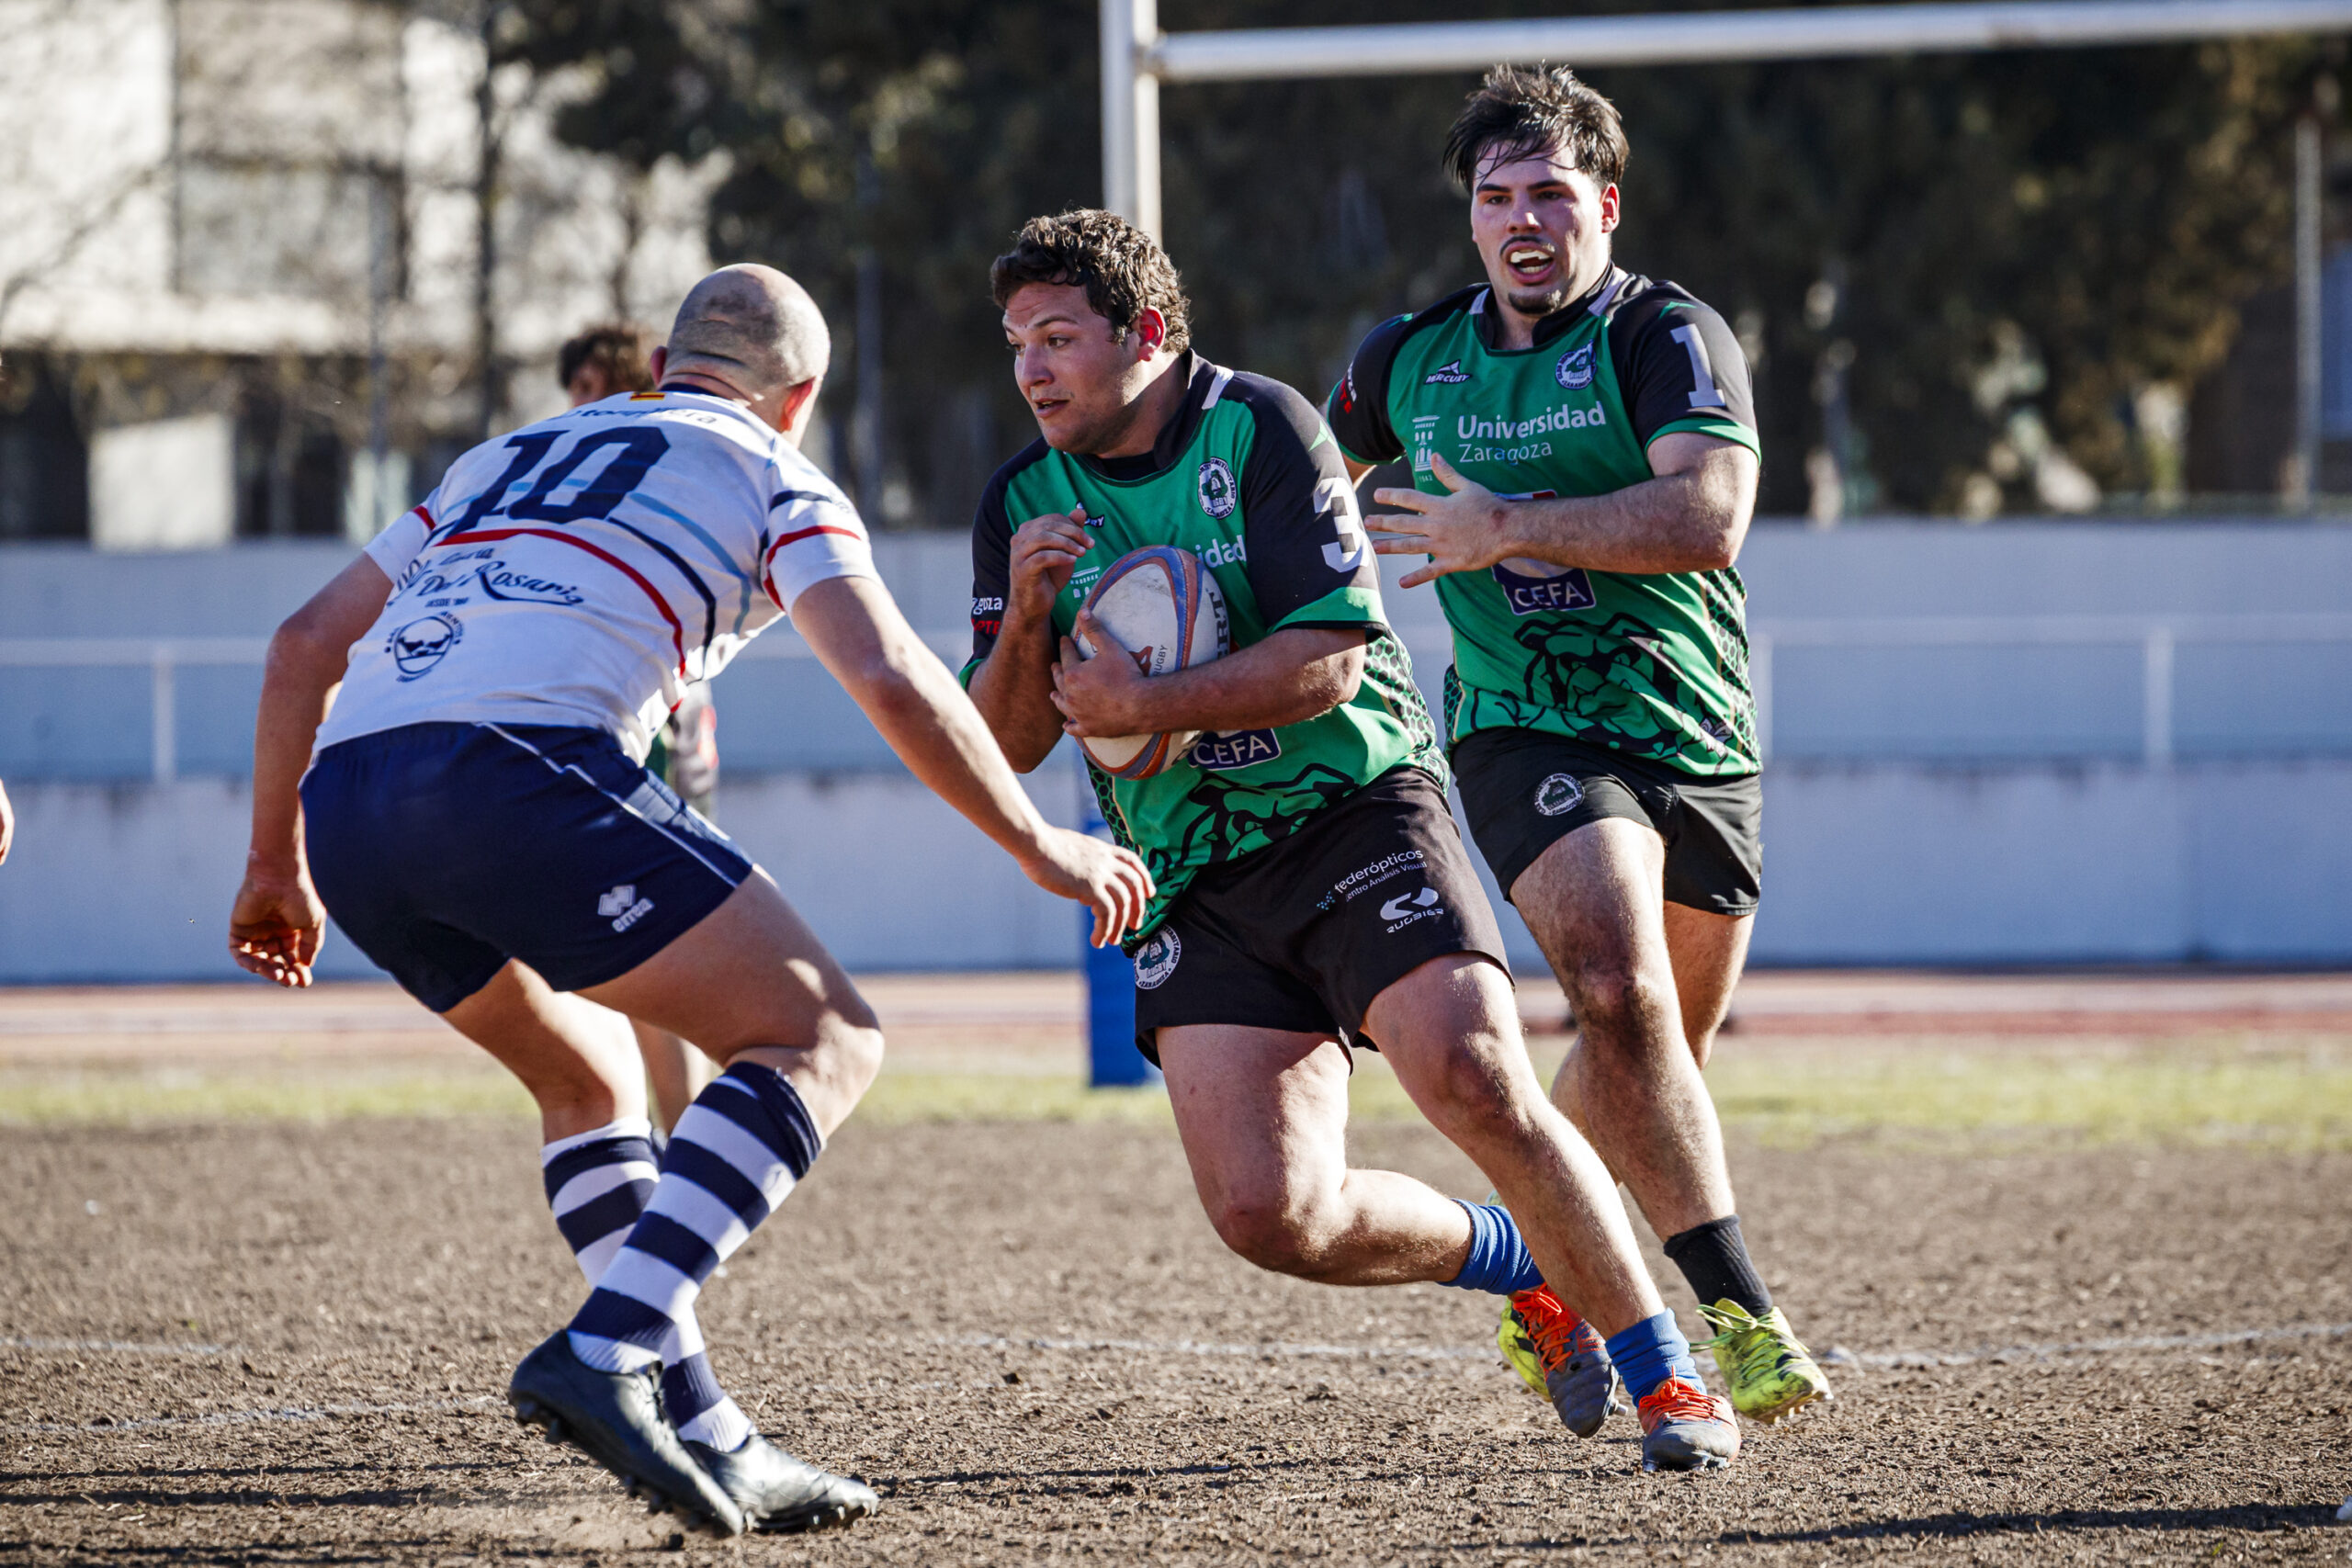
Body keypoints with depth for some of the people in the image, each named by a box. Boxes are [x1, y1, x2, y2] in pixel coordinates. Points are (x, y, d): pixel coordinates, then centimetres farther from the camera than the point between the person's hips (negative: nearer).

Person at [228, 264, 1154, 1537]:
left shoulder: (512, 455, 35)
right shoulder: (769, 478, 18)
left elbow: (305, 645, 33)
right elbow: (890, 680, 3)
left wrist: (278, 862, 41)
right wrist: (1037, 845, 12)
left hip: (342, 801, 7)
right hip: (519, 765, -7)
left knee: (589, 1081, 26)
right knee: (823, 1040, 0)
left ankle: (692, 1426, 13)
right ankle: (607, 1353, -16)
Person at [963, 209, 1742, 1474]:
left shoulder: (1258, 425, -6)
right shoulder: (1023, 504, 8)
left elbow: (1327, 659, -14)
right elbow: (1005, 745, 6)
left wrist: (1144, 708, -18)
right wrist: (1025, 616, -12)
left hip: (1355, 808, -4)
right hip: (1195, 885, 4)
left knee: (1475, 1081, -25)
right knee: (1266, 1213, -13)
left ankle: (1666, 1376, -10)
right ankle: (1517, 1265, 16)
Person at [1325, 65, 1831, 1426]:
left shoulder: (1669, 337, -7)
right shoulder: (1409, 361, 7)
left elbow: (1711, 517, -24)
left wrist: (1507, 526, -21)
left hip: (1698, 738, 0)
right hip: (1528, 736, 0)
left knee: (1667, 1050, 10)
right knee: (1622, 992, -25)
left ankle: (1538, 1275, 37)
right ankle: (1740, 1316, -30)